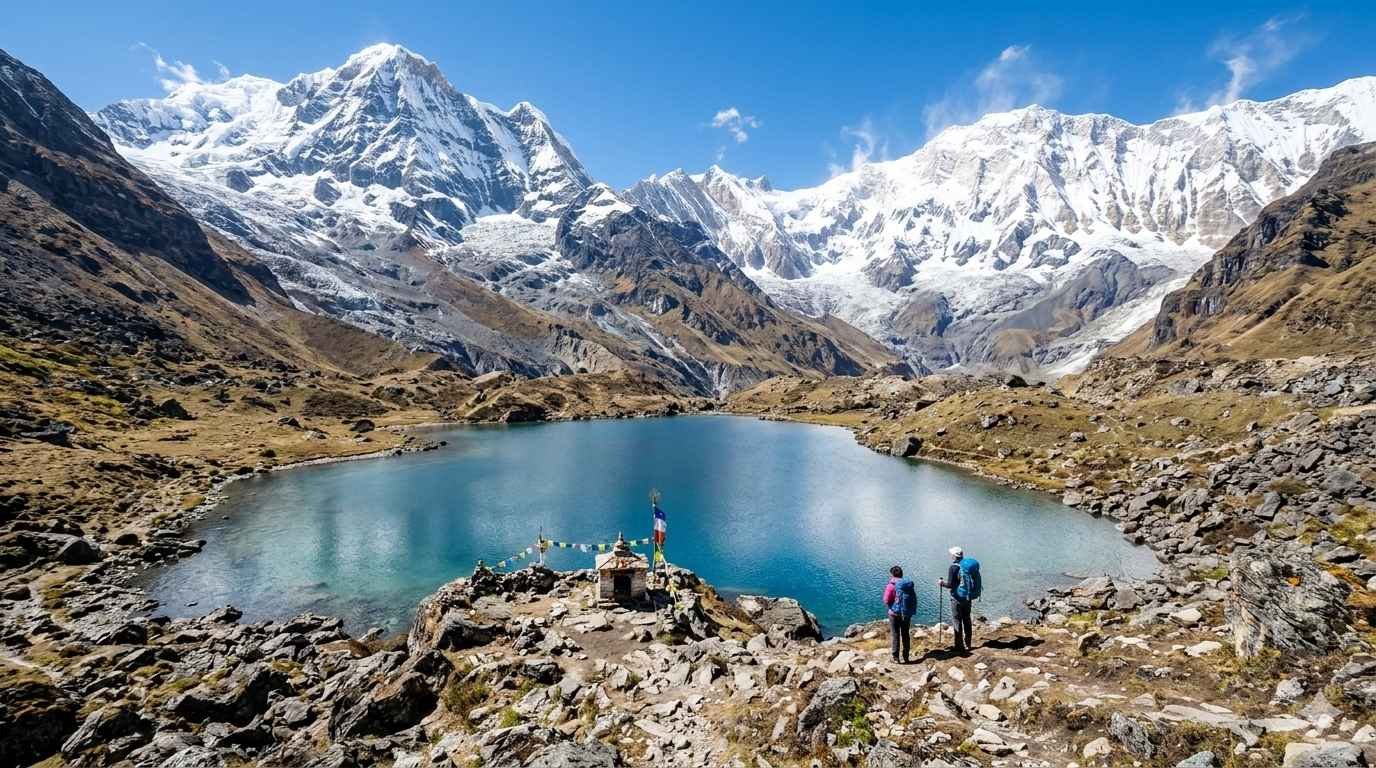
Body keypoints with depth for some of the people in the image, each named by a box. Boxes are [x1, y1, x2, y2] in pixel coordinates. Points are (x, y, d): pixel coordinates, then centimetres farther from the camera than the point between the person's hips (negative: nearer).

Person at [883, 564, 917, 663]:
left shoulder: (892, 585, -15)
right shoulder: (909, 584, 1)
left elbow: (886, 600, -14)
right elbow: (914, 600, 7)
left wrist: (890, 608, 3)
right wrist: (912, 611, 14)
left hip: (895, 613, -5)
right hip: (907, 614, 5)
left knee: (895, 635, 5)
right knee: (905, 635, 16)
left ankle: (896, 658, 6)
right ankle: (906, 657, 21)